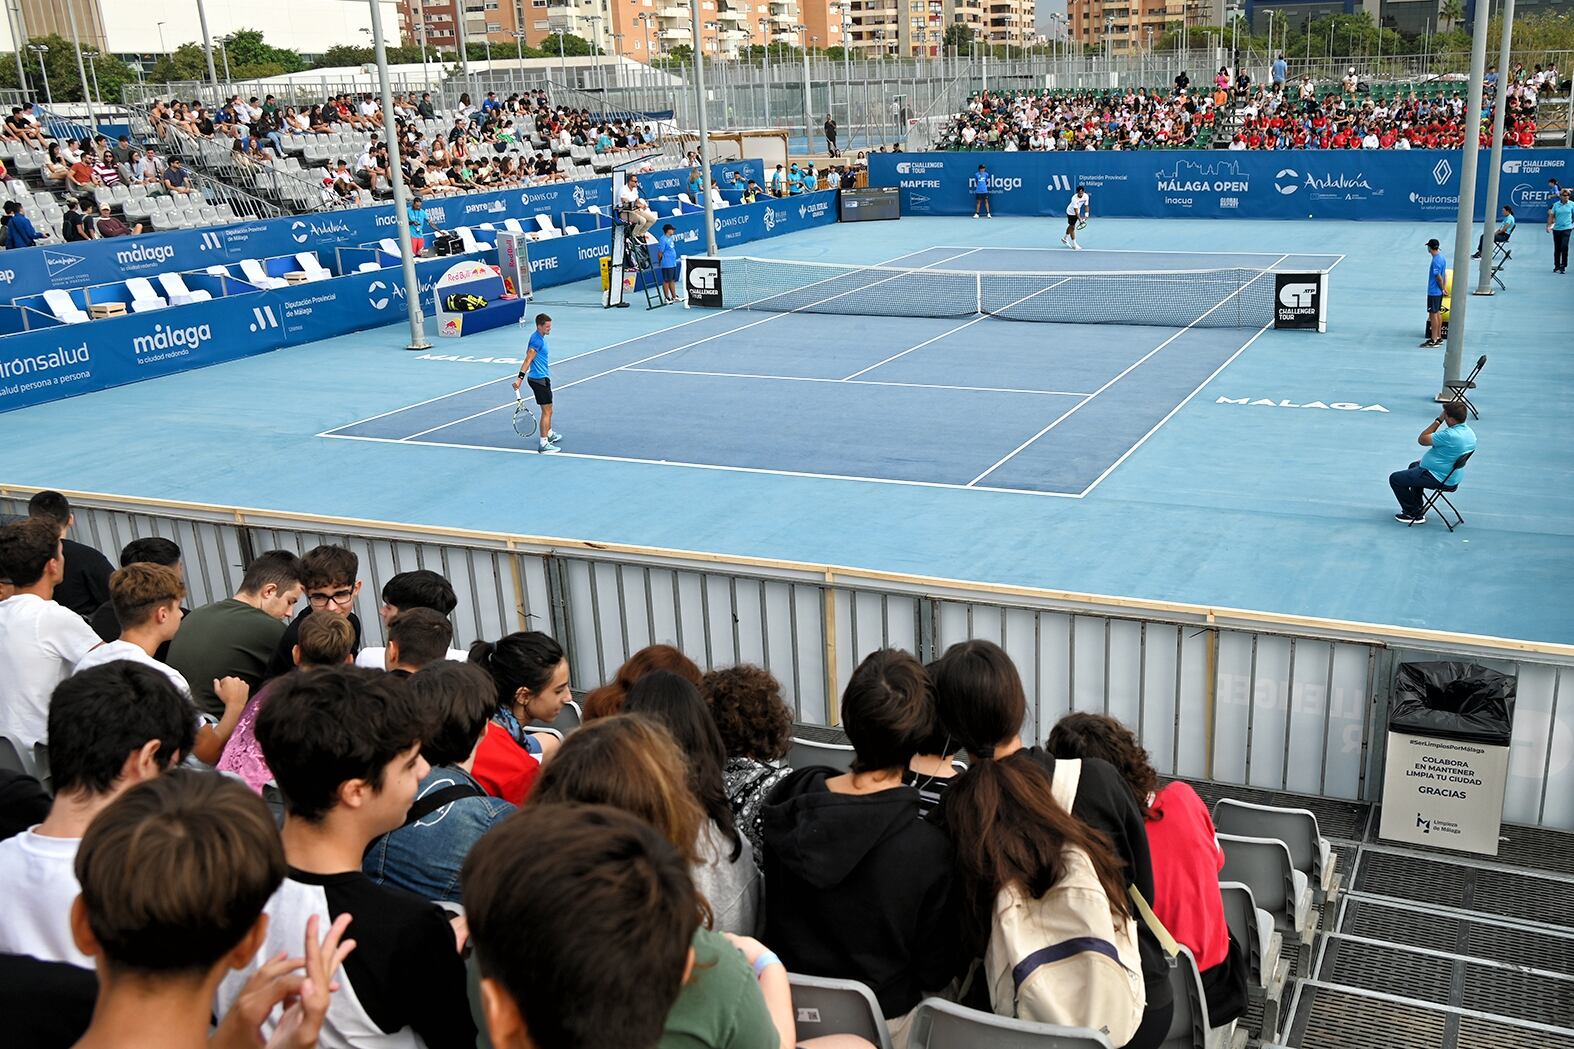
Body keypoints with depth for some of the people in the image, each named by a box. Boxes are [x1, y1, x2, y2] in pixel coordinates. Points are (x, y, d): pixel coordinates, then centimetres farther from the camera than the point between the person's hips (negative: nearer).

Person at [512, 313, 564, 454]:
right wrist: (520, 378, -34)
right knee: (546, 411, -8)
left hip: (542, 378, 10)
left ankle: (549, 434, 42)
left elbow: (530, 357, 23)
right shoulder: (537, 340, -21)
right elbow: (527, 360, -28)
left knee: (548, 410, 24)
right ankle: (543, 444, -6)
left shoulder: (538, 337, 10)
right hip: (539, 379, -10)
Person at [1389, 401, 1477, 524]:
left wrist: (1438, 420, -17)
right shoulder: (1470, 432, 0)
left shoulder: (1450, 435, -32)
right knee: (1414, 465, 34)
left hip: (1438, 477, -10)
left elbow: (1422, 440, -20)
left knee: (1395, 478, -2)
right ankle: (1417, 506, 35)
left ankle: (1414, 514, 5)